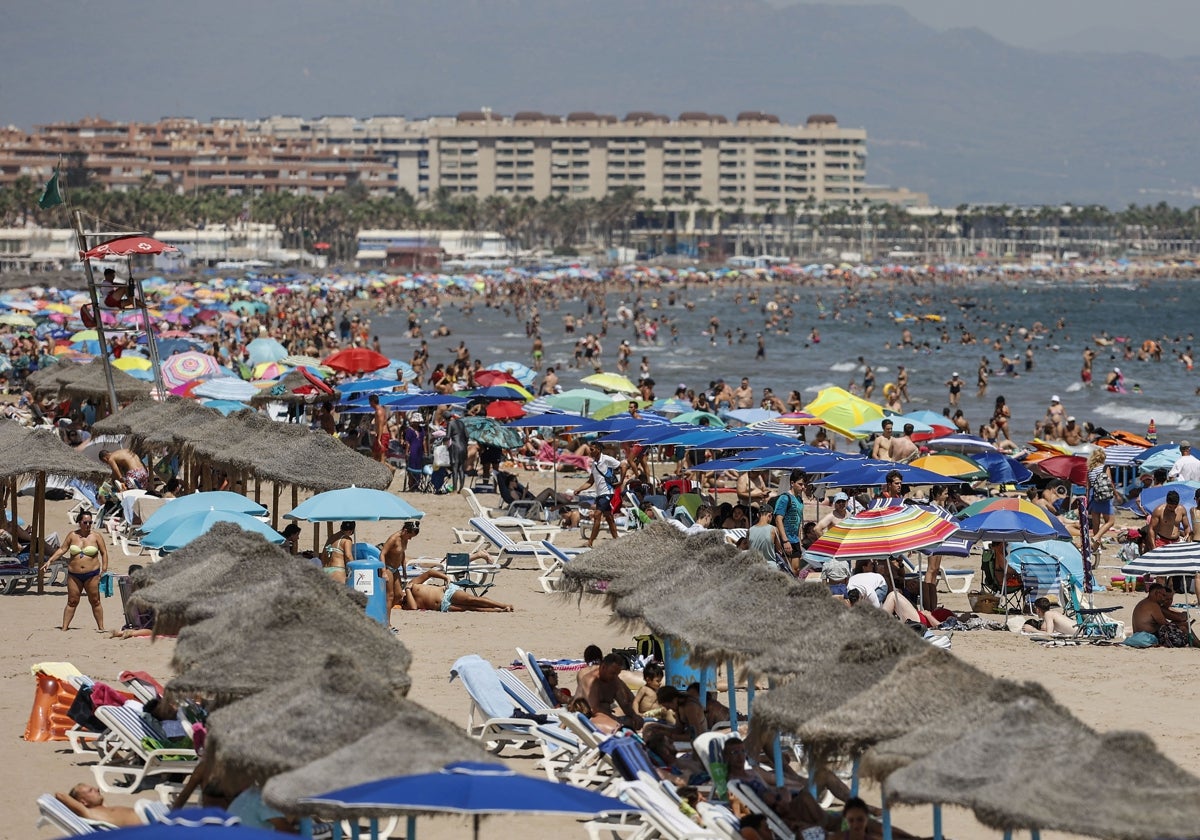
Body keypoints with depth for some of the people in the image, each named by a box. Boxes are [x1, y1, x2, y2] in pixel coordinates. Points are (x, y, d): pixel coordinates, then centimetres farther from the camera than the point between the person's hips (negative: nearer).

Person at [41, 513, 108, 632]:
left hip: (92, 574, -1)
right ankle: (64, 627, 2)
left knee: (95, 602, 2)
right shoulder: (72, 535, 5)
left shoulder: (96, 536, 1)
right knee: (72, 602, 1)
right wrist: (49, 561, -4)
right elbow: (62, 550, 6)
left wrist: (104, 569, -6)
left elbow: (104, 552, 4)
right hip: (74, 574, 1)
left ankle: (101, 627, 8)